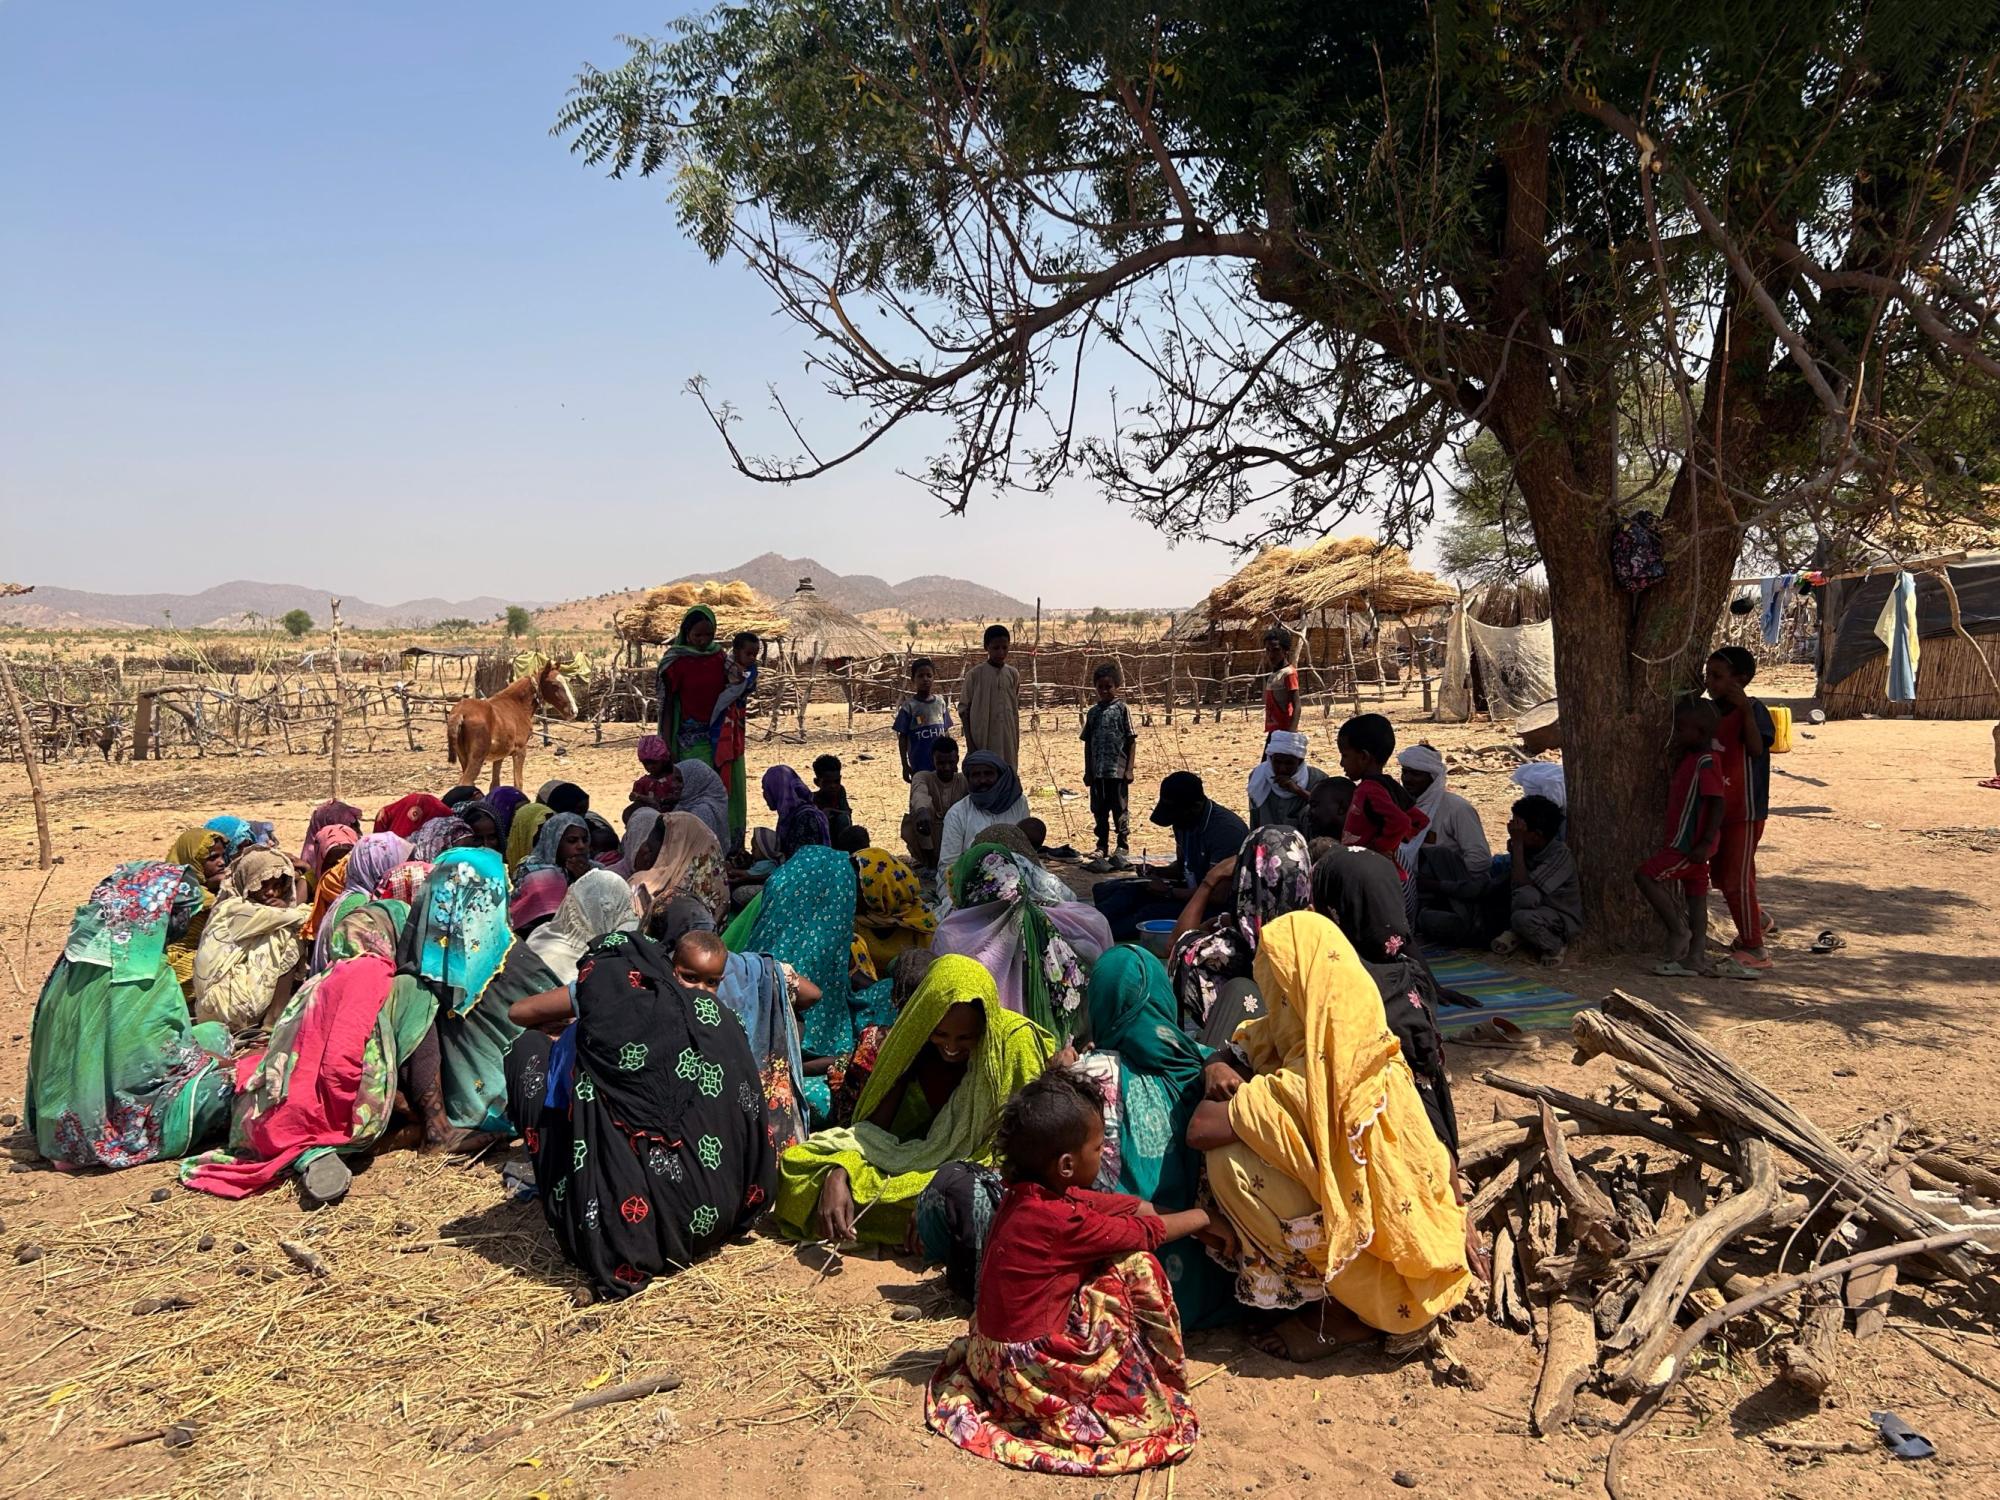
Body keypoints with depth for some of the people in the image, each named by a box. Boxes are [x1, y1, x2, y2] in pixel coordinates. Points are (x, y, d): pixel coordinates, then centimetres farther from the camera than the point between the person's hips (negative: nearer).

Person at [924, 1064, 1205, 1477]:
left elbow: (1125, 1205, 10)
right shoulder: (1062, 1222, -25)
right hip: (1030, 1369, -9)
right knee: (1136, 1265, -9)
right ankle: (1159, 1376, 7)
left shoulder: (1024, 1192, -1)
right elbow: (1148, 1232, -11)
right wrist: (1198, 1217, 5)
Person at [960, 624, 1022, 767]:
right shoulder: (975, 675, -5)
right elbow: (964, 710, -2)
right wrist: (970, 744, -8)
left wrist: (1017, 746, 9)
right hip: (981, 741, -3)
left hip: (1006, 743, 4)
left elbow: (1015, 712, 10)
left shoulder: (1013, 675, 5)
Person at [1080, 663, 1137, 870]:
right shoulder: (1093, 712, 10)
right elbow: (1088, 743, 14)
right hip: (1097, 772, 4)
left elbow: (1131, 740, -3)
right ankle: (1102, 849, 20)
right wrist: (1087, 771, 11)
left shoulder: (1122, 709, -2)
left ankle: (1123, 849, 12)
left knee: (1120, 810, 2)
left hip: (1118, 771, -4)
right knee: (1099, 812, 10)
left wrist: (1129, 769, -8)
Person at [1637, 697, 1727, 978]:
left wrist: (1706, 843, -24)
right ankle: (1696, 958, 16)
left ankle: (1678, 931, -4)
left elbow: (1719, 802, -22)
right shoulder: (1688, 758, 12)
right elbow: (1674, 794, 22)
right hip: (1686, 842, 10)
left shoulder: (1705, 762, -18)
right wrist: (1673, 761, 9)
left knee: (1645, 875, -13)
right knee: (1695, 893, 11)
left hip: (1690, 844, -10)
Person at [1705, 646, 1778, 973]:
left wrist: (1746, 710, -41)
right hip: (1719, 808, 9)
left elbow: (1757, 748, -33)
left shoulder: (1752, 710, -15)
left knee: (1737, 878, -5)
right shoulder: (1713, 711, 9)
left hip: (1745, 810, -9)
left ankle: (1753, 950, 5)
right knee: (1721, 875, 20)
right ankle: (1756, 920, 45)